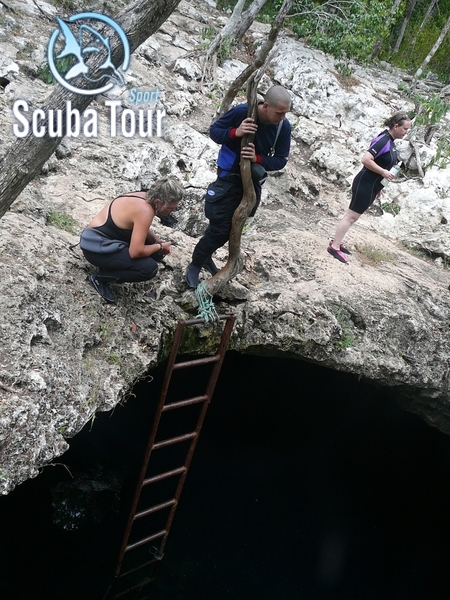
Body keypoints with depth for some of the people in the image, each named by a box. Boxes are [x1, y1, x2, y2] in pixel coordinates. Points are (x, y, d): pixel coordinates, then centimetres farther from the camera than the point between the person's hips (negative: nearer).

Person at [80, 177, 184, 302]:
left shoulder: (145, 198, -1)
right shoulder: (145, 211, -28)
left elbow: (140, 229, 17)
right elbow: (136, 252, -29)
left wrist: (158, 241, 1)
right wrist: (159, 247, -12)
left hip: (105, 238, 10)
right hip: (96, 247, -9)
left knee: (153, 248, 7)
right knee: (149, 268, -19)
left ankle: (112, 265, 12)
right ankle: (100, 278, -5)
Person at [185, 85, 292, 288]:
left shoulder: (284, 127, -12)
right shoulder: (241, 112, -22)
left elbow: (281, 160, -7)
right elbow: (214, 130, -11)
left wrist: (258, 159, -27)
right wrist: (235, 132, -32)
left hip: (253, 181, 5)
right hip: (229, 178, -5)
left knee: (234, 227, 16)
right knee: (219, 228, -7)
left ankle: (206, 256, 38)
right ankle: (194, 265, 13)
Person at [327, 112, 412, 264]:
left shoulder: (390, 141, 10)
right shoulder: (383, 141, -20)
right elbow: (365, 160, -28)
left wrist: (379, 185, 20)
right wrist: (383, 172, -23)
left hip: (371, 185, 10)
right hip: (365, 184, -10)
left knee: (353, 216, 15)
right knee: (352, 216, -5)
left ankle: (336, 242, 25)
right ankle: (334, 247, 0)